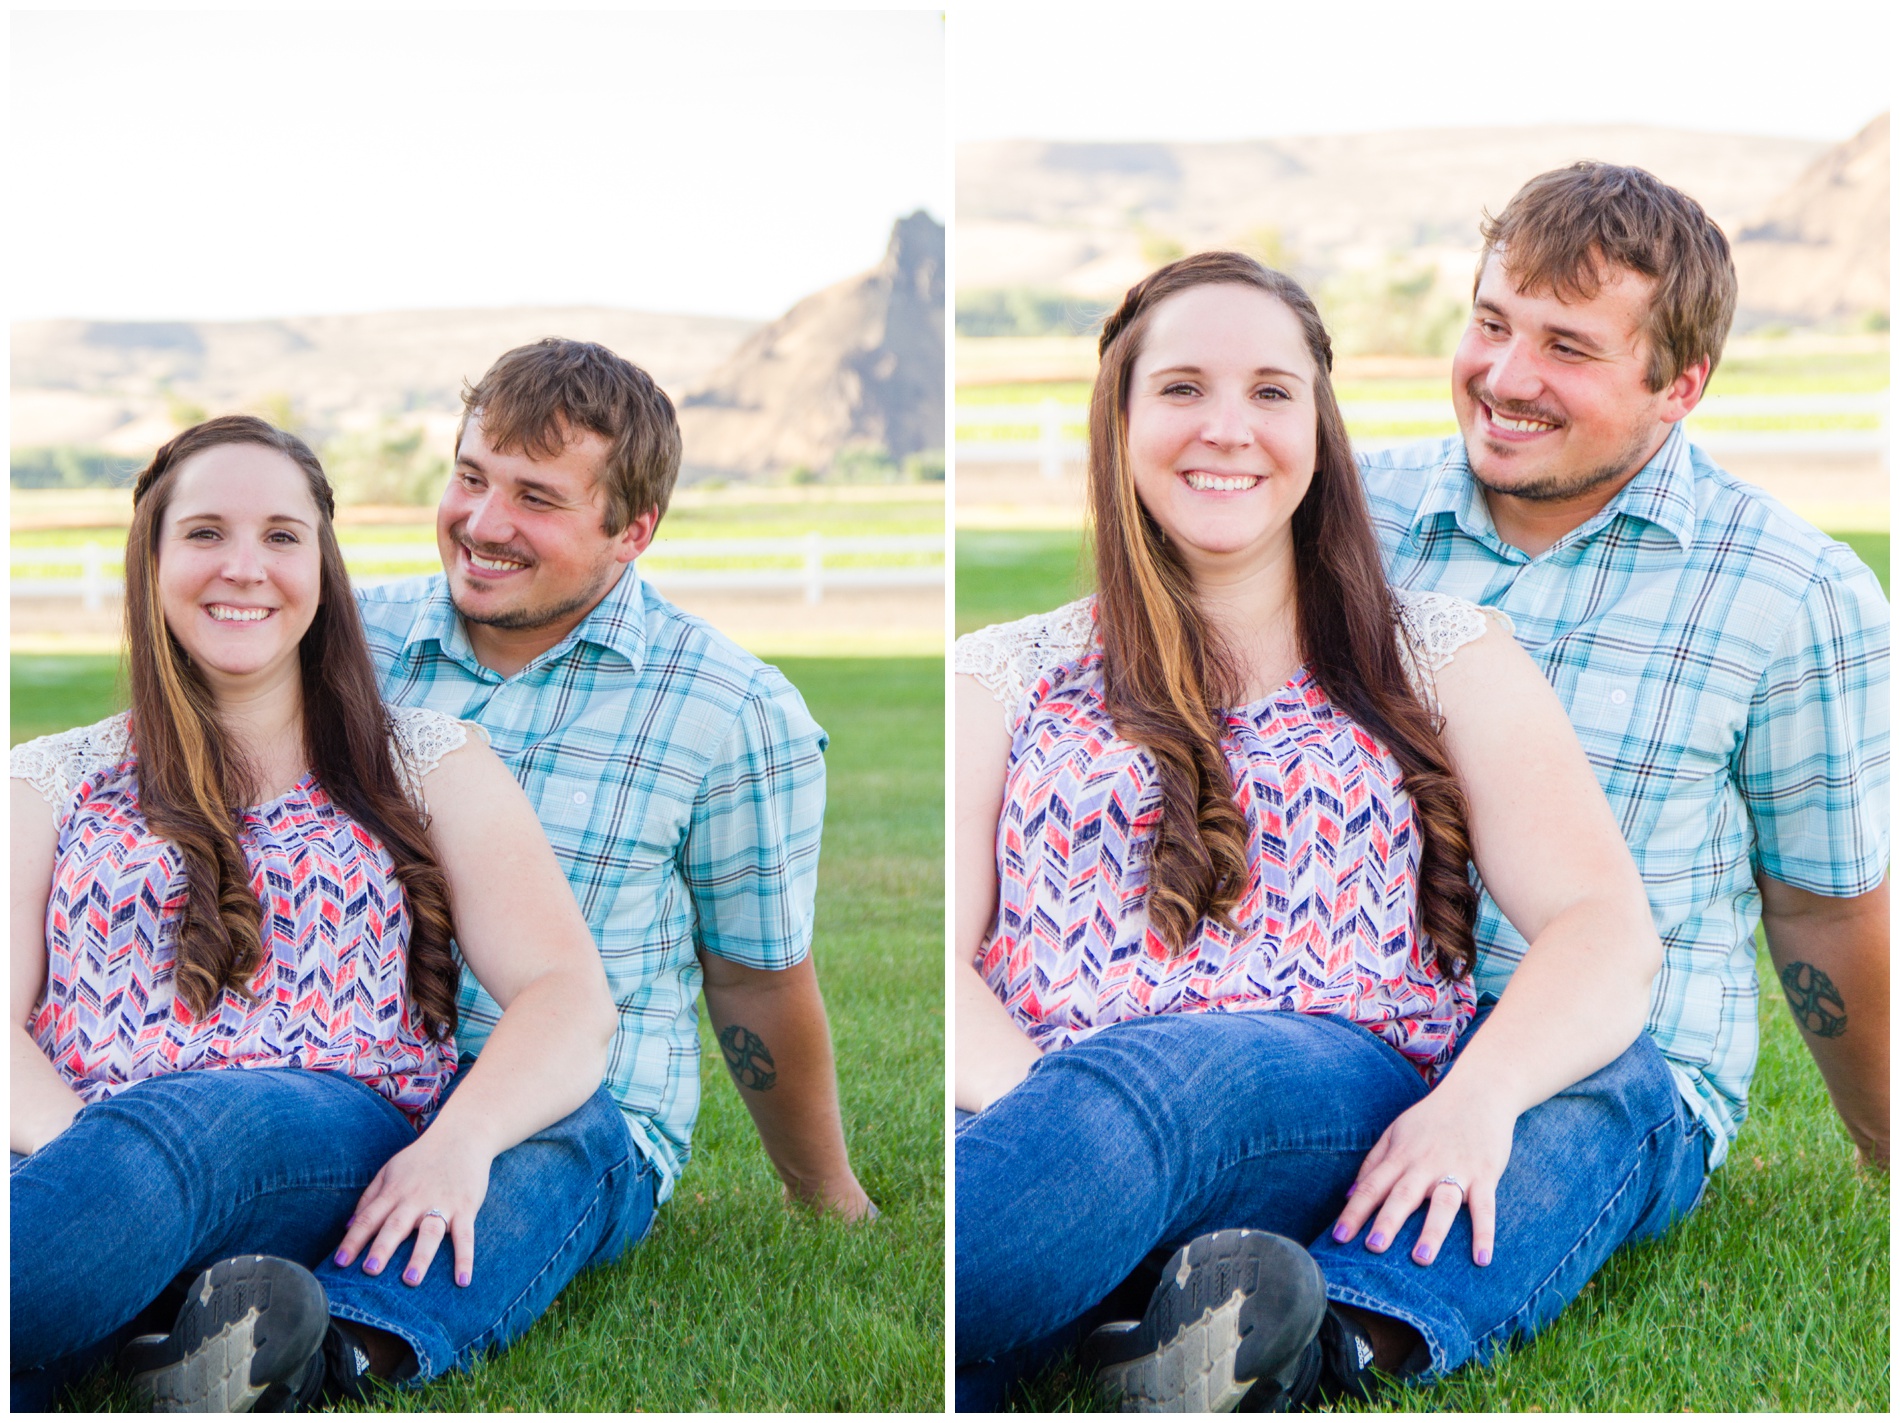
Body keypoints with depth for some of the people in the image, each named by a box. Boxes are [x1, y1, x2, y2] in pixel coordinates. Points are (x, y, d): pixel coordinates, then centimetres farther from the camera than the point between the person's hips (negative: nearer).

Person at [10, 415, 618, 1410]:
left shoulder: (429, 766, 19)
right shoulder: (50, 782, 21)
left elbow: (571, 1001, 8)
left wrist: (461, 1140, -14)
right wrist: (76, 1145, -16)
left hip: (338, 1153, -2)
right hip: (74, 1142, 2)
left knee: (166, 1131, -39)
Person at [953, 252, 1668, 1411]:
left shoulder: (1439, 656, 19)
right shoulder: (1003, 675, 20)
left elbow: (1610, 932, 9)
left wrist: (1480, 1095, -13)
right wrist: (1037, 1108, -15)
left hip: (1338, 1118, -1)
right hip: (1037, 1099, 2)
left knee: (1137, 1082, -39)